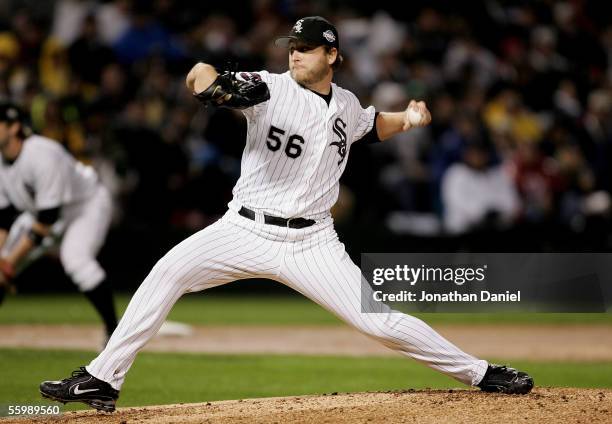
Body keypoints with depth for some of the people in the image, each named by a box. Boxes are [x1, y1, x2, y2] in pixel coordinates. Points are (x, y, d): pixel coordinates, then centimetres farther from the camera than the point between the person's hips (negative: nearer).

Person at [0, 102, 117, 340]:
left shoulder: (43, 155, -35)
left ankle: (113, 328, -22)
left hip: (88, 204, -8)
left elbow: (47, 217, -34)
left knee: (75, 258, -33)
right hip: (40, 210, 8)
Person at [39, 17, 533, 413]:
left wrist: (406, 120, 10)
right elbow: (199, 75, -19)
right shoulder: (270, 88, -6)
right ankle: (102, 381, -14)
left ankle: (480, 373, 7)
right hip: (246, 230, -1)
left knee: (380, 322, -8)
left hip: (311, 244, 1)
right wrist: (210, 80, -43)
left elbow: (372, 127, 31)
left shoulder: (346, 104, 7)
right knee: (168, 272, -20)